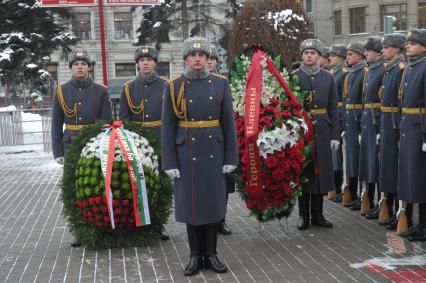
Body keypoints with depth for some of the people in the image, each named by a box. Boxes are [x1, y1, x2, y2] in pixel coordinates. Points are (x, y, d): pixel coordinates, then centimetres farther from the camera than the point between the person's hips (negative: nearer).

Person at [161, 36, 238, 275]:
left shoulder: (221, 83, 1)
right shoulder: (174, 86, -2)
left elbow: (229, 123, 1)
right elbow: (168, 127, -3)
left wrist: (231, 157, -3)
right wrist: (169, 162, -7)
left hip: (214, 153, 1)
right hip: (186, 154, -1)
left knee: (214, 201, 7)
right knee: (190, 203, 5)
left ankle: (211, 253, 19)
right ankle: (196, 255, 17)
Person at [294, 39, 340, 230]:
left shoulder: (327, 77, 7)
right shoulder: (293, 77, 0)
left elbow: (333, 108, 7)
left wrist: (335, 135, 1)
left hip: (322, 131, 3)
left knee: (321, 171, 6)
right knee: (302, 172, 3)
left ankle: (317, 215, 17)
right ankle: (303, 215, 12)